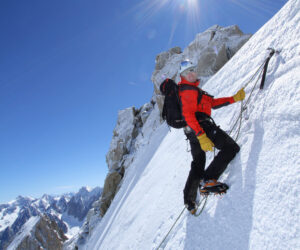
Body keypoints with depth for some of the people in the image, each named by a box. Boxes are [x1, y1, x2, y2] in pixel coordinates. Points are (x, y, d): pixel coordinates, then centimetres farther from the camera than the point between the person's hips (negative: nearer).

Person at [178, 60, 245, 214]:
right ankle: (208, 180, -18)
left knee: (197, 165, 14)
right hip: (202, 126, -10)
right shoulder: (188, 90, -6)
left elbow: (213, 102, 27)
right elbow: (188, 115, -19)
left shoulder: (194, 89, 27)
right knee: (231, 148, -8)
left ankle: (189, 200, 15)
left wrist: (235, 98, 22)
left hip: (192, 131, 10)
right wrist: (201, 136, -28)